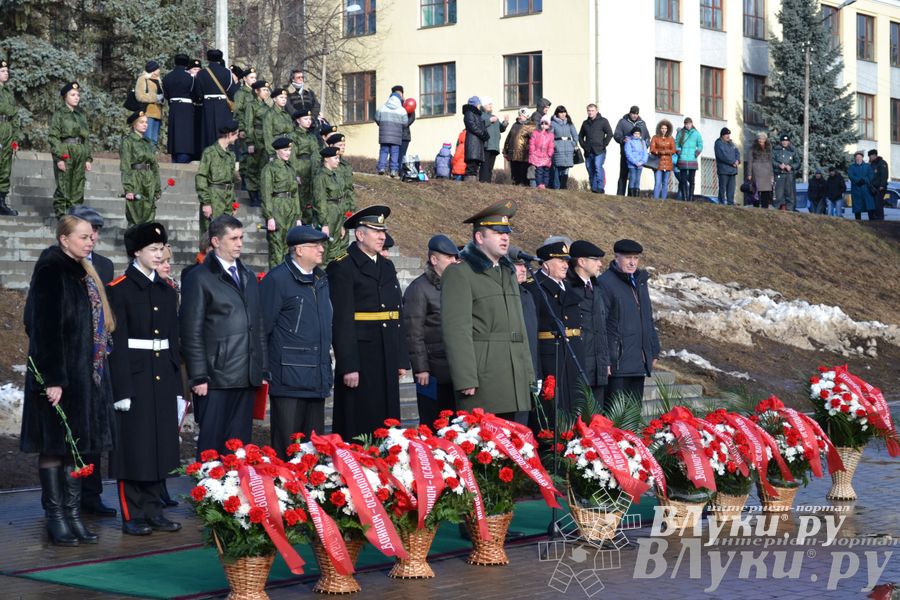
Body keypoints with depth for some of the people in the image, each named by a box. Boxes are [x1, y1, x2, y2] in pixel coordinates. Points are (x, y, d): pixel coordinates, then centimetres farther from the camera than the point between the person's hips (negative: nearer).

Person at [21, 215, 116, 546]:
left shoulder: (83, 273, 15)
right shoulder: (51, 272, -11)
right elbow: (44, 329, -17)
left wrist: (97, 370, 15)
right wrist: (52, 379, -21)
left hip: (86, 374, 8)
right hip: (60, 375, -8)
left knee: (77, 445, 10)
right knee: (54, 446, -1)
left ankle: (73, 514, 15)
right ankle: (55, 518, 5)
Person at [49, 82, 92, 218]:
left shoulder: (81, 116, 15)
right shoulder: (59, 114, 0)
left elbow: (87, 138, 17)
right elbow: (53, 137, -6)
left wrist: (88, 158, 10)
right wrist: (59, 158, -14)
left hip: (80, 155, 5)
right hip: (65, 154, -5)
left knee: (78, 190, 5)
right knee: (63, 188, -6)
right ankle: (61, 216, -1)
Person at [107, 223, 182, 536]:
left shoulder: (167, 291, 12)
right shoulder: (119, 290, -6)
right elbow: (117, 343, -10)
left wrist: (177, 386, 12)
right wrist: (122, 390, -14)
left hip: (163, 380, 6)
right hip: (134, 378, -6)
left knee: (160, 445, 8)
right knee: (133, 446, -1)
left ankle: (154, 511, 17)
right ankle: (132, 516, 6)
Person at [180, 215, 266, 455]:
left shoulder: (249, 277, 18)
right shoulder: (199, 278, -3)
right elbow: (192, 333, -7)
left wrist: (262, 367, 14)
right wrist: (199, 376, -12)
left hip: (246, 378, 6)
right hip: (216, 379, -6)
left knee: (240, 443, 7)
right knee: (211, 445, -3)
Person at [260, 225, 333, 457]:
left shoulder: (321, 279, 15)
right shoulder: (276, 279, -9)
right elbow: (262, 327, -9)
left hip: (317, 376, 7)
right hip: (288, 378, -7)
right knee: (286, 446, -4)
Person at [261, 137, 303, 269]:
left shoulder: (290, 169, 16)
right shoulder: (269, 168, -6)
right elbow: (266, 195, -11)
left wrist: (298, 217, 15)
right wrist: (269, 217, -17)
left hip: (291, 211, 7)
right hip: (276, 210, -7)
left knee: (289, 246, 8)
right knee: (277, 248, -7)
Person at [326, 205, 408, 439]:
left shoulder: (387, 267, 16)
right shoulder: (342, 268, -7)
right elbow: (341, 320, -12)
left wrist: (401, 359, 13)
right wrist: (348, 366, -17)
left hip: (387, 358, 7)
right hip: (359, 357, -7)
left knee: (386, 423, 9)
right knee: (357, 427, -3)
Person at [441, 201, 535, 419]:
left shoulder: (508, 272, 21)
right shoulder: (458, 274, -5)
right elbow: (456, 330, -12)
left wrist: (528, 373, 19)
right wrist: (465, 380, -18)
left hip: (513, 380, 8)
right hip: (482, 378, -8)